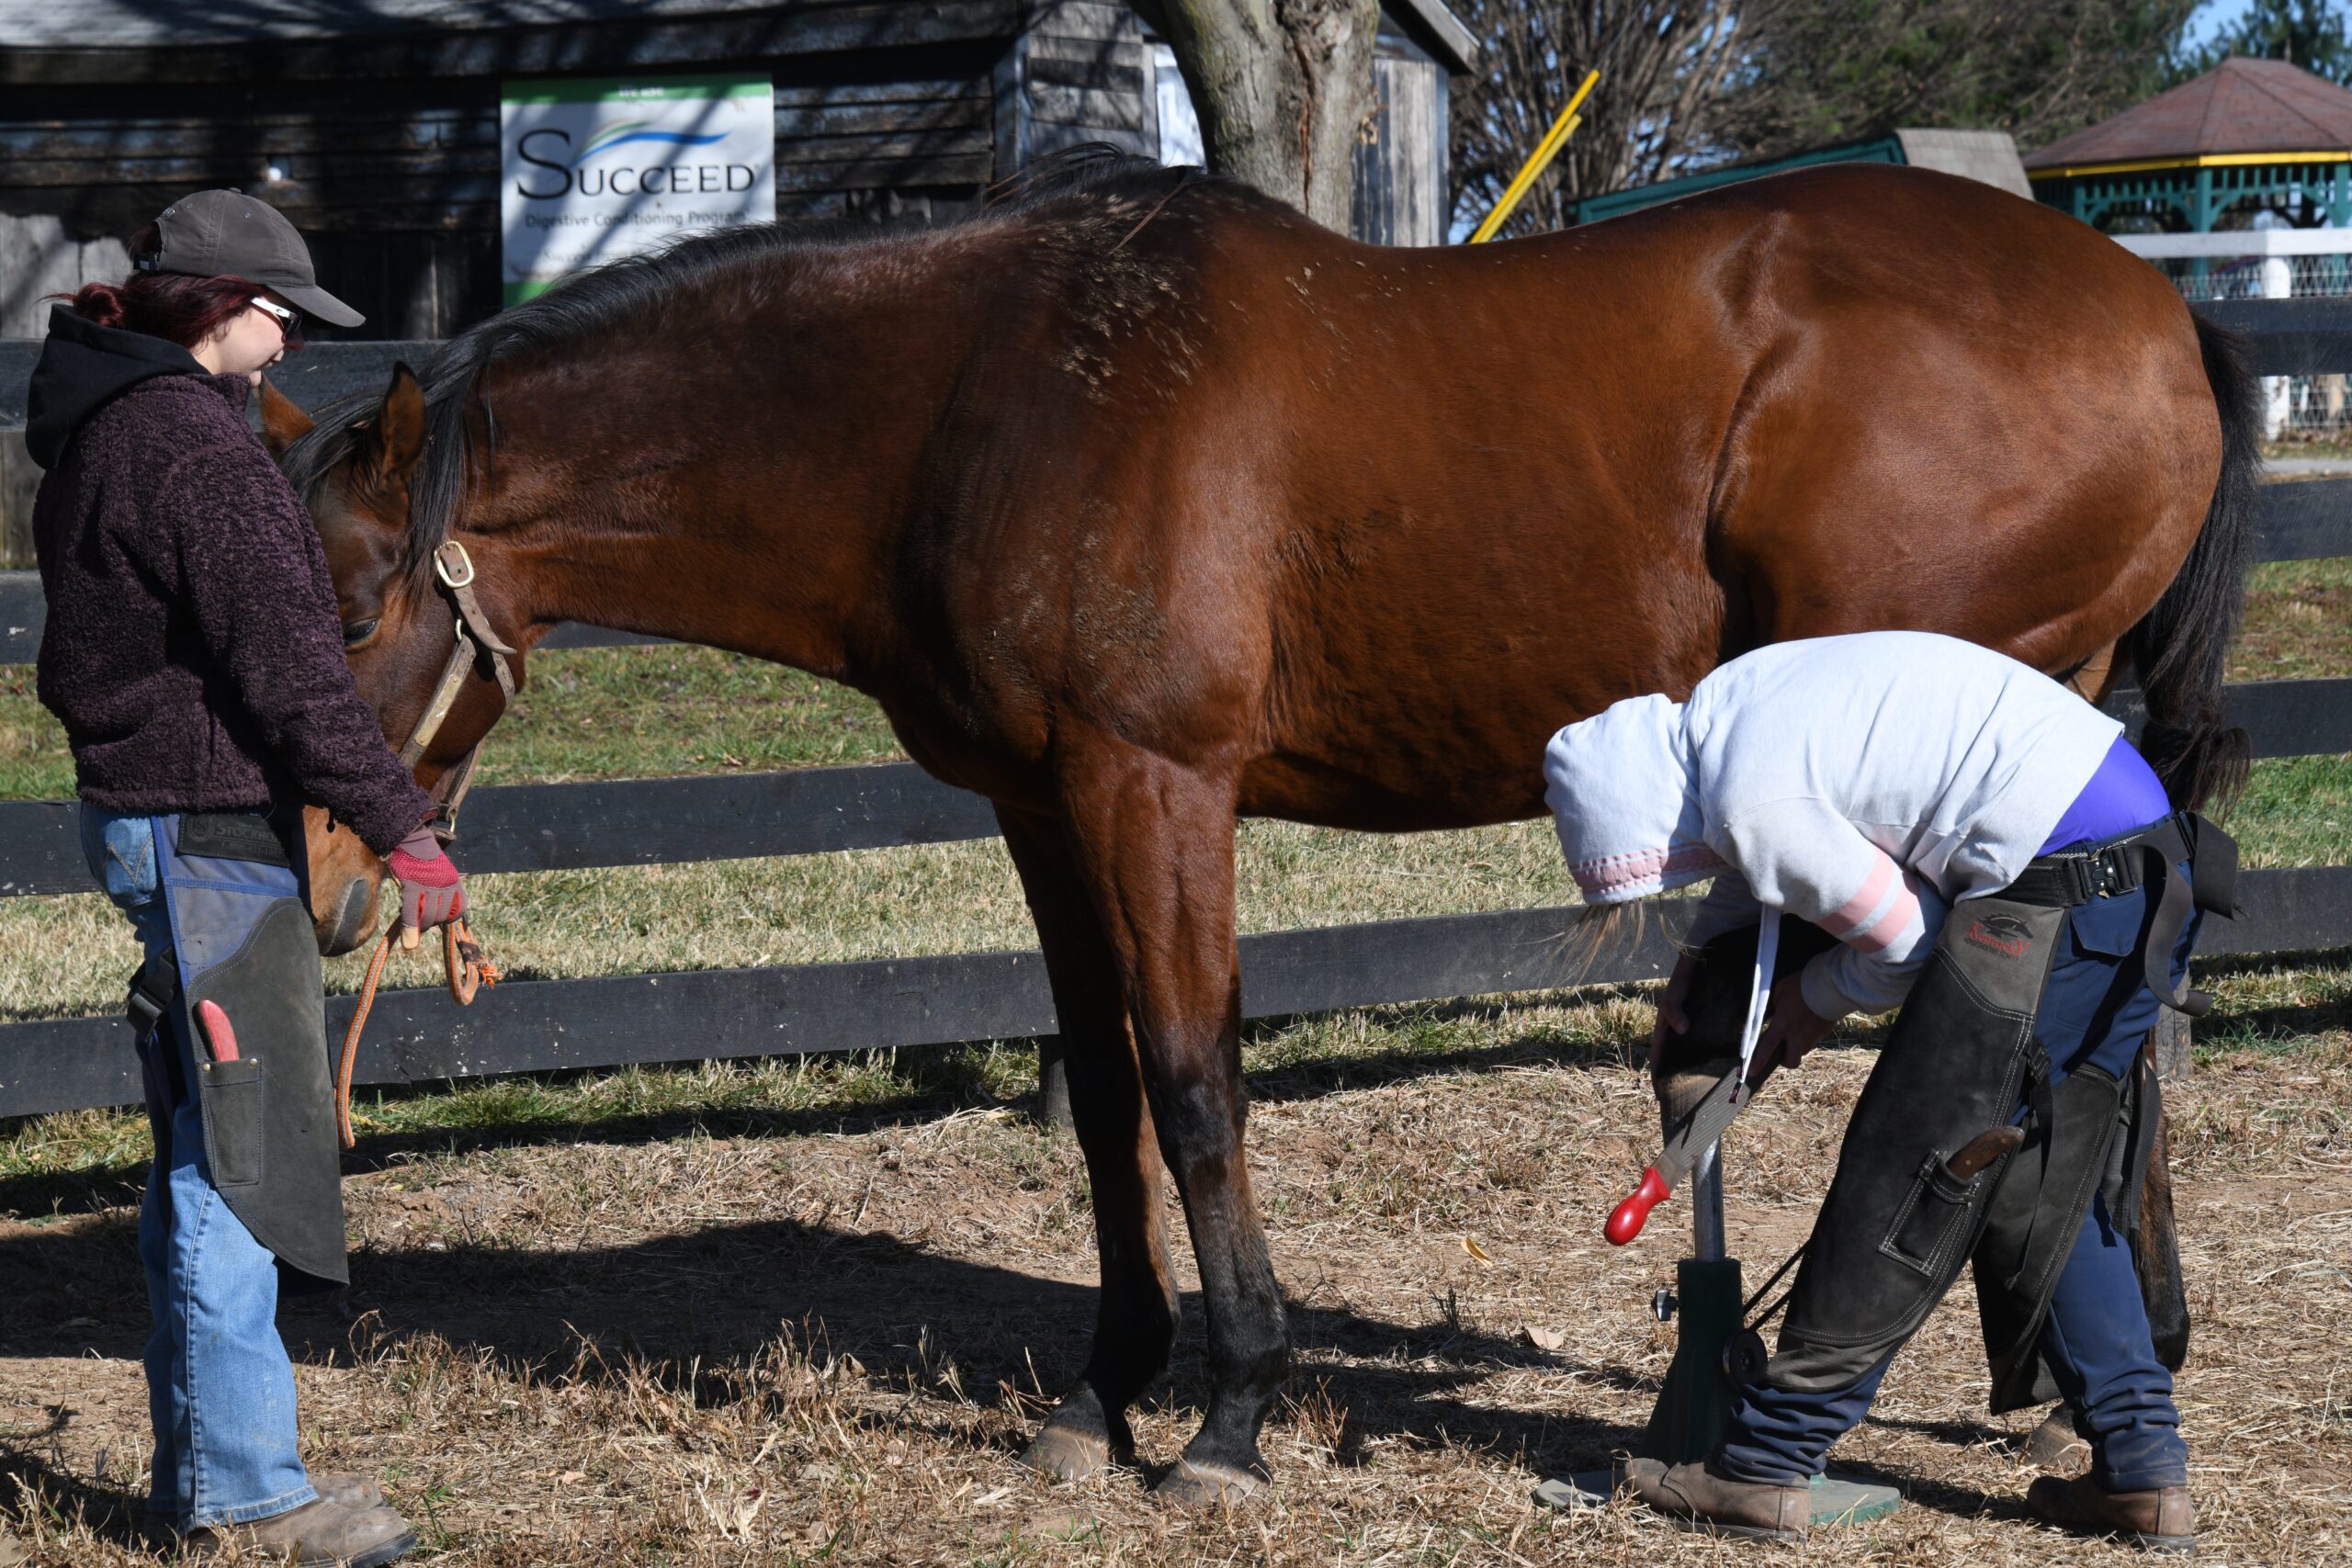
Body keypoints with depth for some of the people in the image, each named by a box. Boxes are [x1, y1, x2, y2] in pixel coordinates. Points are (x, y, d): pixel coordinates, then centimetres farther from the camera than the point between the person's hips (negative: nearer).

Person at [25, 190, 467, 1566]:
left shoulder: (100, 430, 14)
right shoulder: (199, 447, -17)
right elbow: (290, 670, -21)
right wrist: (403, 826, -16)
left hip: (142, 808, 10)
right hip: (210, 826, -10)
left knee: (204, 1155, 16)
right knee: (241, 1152, -5)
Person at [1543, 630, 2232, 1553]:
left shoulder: (1754, 802, -15)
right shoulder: (1730, 700, 14)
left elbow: (1903, 940, -7)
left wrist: (1814, 1000, 11)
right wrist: (1702, 956, 23)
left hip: (2058, 905, -10)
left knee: (1910, 1175, -2)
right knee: (2047, 1192, 17)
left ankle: (1764, 1467, 6)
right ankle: (2143, 1472, 17)